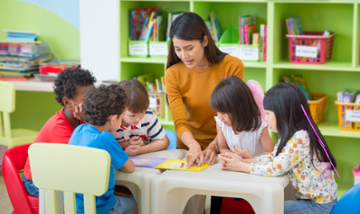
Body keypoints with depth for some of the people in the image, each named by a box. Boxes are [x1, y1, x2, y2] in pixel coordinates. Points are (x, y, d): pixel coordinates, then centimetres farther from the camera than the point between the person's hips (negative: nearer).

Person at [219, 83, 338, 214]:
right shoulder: (290, 135, 5)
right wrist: (242, 161, -6)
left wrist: (240, 166, -15)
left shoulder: (299, 139, -26)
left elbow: (275, 168, -26)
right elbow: (273, 157, 6)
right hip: (308, 198, 9)